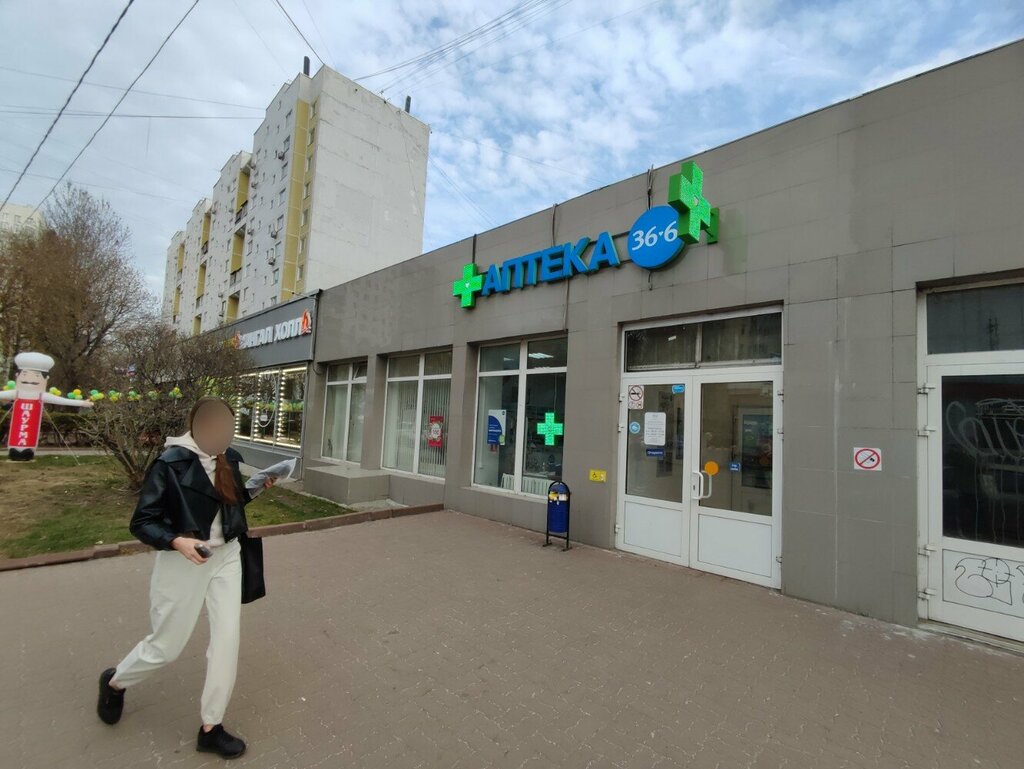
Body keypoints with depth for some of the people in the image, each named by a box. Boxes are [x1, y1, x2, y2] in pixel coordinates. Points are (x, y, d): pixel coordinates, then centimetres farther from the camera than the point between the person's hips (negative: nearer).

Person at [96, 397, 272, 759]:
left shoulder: (229, 458, -2)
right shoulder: (170, 462, -18)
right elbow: (141, 522, -14)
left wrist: (256, 487, -6)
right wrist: (177, 542, -30)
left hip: (226, 556, 5)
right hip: (184, 561, -4)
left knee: (227, 638, 3)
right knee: (166, 645, 12)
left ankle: (210, 728, 22)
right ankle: (114, 682, 49)